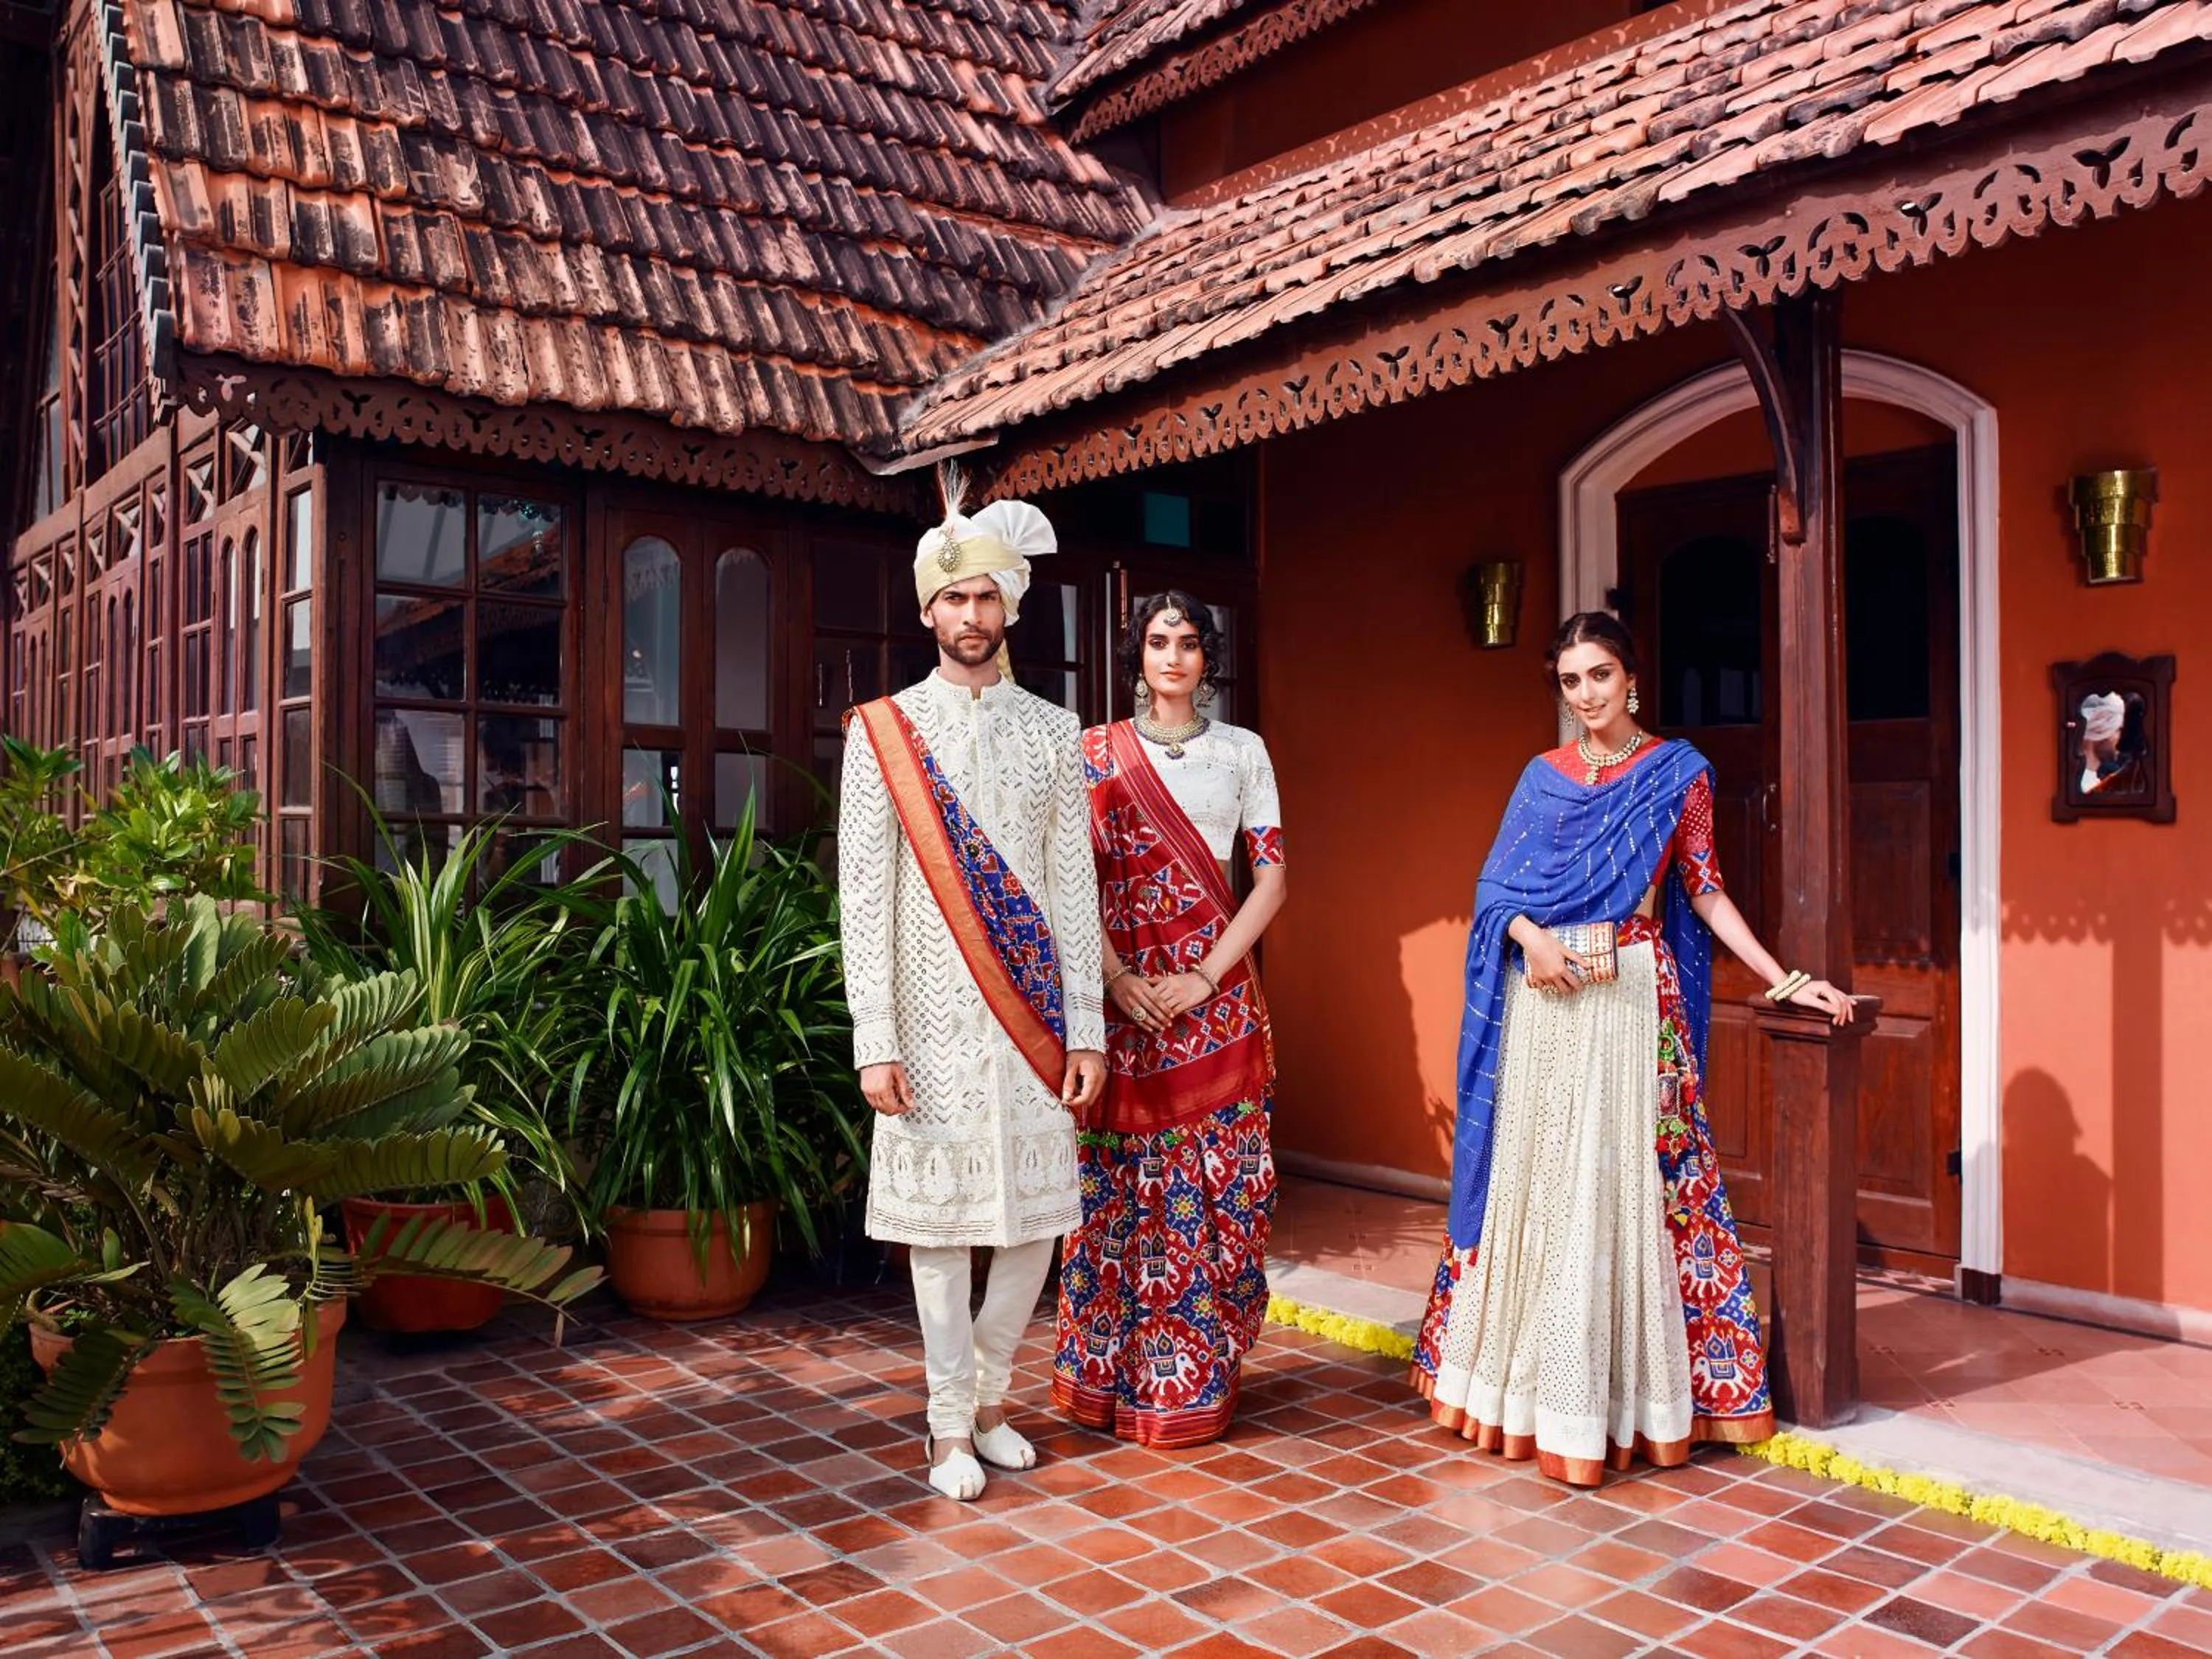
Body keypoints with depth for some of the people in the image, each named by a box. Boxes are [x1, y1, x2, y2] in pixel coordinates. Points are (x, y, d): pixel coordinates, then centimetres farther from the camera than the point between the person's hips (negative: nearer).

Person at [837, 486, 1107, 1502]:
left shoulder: (1053, 734, 7)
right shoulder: (883, 731, 0)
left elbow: (1074, 887, 5)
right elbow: (864, 895, -4)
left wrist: (1087, 1027, 0)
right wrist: (874, 1040, -9)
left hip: (1030, 1016, 3)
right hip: (931, 1018, -2)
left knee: (1037, 1214, 7)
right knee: (939, 1217, 5)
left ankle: (987, 1394, 29)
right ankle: (952, 1426, 21)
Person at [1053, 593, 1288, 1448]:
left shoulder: (1242, 751, 9)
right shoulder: (1096, 751, 6)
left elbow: (1272, 875, 3)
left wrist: (1207, 976, -8)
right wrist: (1117, 979, -11)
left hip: (1215, 996, 1)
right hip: (1120, 991, 0)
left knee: (1214, 1181, 2)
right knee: (1119, 1181, 3)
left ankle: (1199, 1376, 16)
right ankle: (1112, 1373, 17)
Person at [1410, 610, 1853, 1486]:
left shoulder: (1677, 772, 4)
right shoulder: (1543, 776, 10)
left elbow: (1707, 893, 3)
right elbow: (1498, 882, 7)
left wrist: (1784, 980, -4)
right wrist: (1531, 938, -13)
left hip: (1631, 999, -2)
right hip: (1543, 1000, 3)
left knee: (1623, 1185, -1)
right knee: (1536, 1181, 6)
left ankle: (1626, 1393, 11)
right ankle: (1538, 1386, 19)